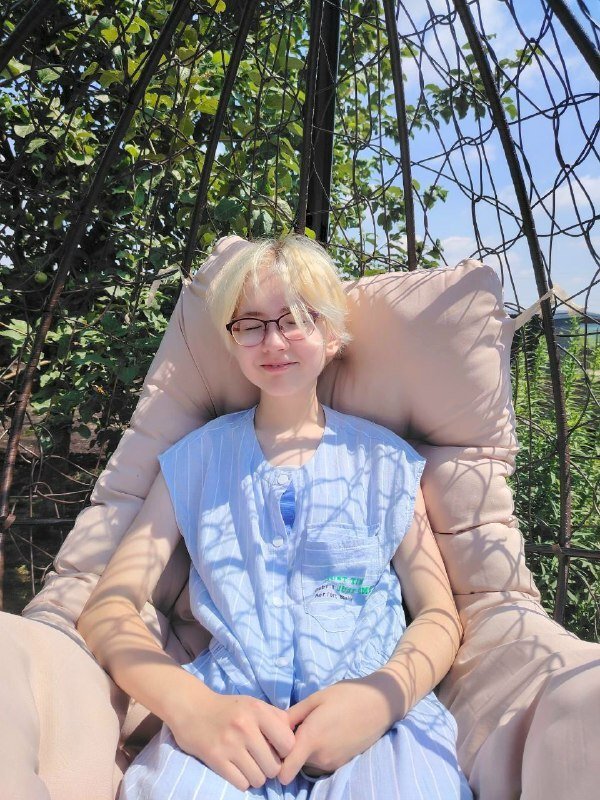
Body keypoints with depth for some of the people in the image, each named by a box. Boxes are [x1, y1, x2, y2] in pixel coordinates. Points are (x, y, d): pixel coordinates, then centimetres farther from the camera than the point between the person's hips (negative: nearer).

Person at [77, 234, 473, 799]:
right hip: (225, 715, 0)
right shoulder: (196, 458, 10)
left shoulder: (384, 459, 9)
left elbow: (438, 616, 8)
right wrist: (189, 705, -17)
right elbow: (108, 608, 3)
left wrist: (384, 694, -14)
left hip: (376, 714, 2)